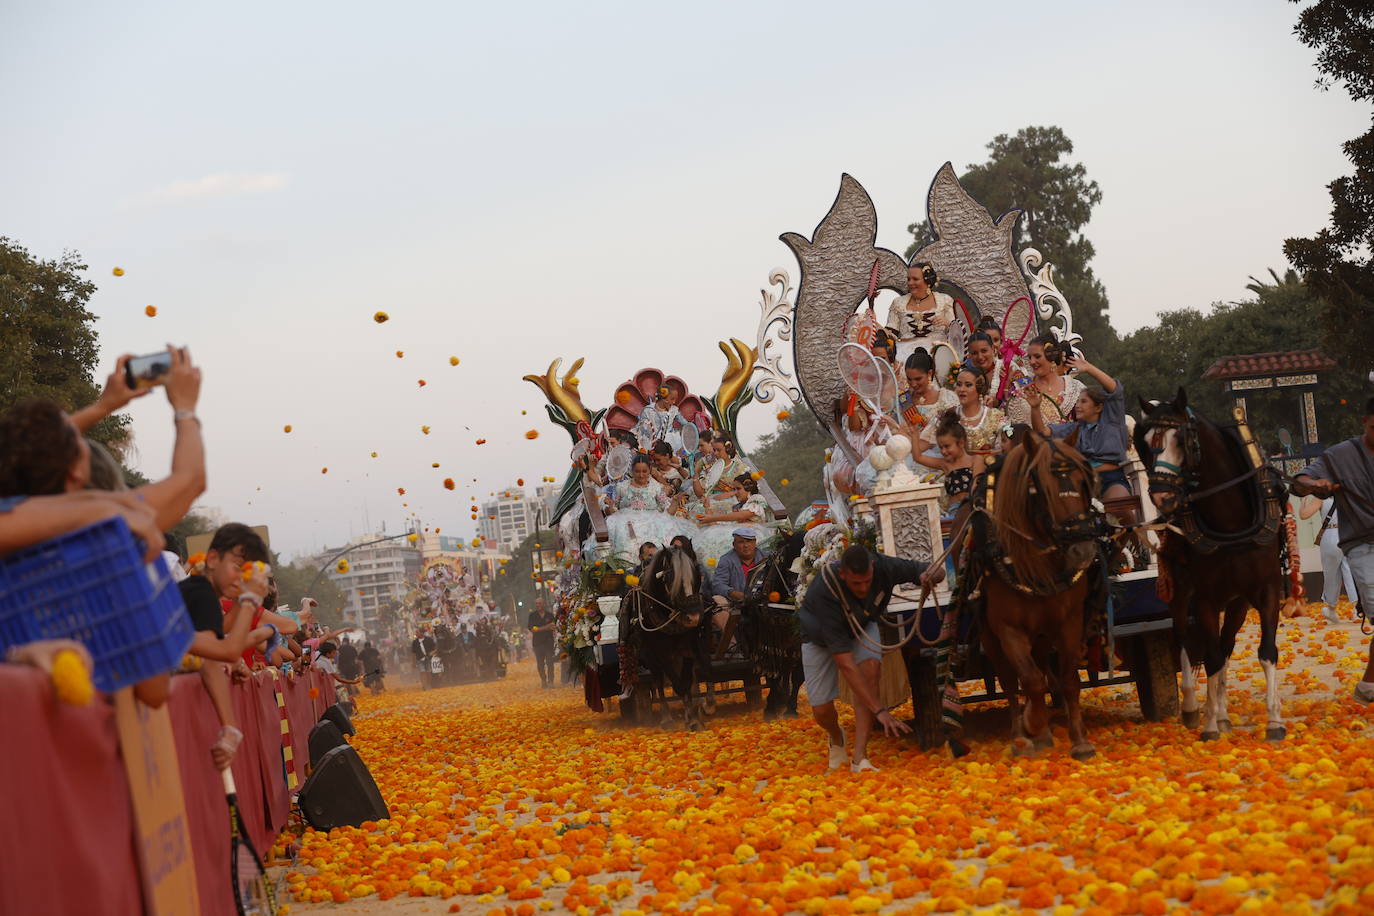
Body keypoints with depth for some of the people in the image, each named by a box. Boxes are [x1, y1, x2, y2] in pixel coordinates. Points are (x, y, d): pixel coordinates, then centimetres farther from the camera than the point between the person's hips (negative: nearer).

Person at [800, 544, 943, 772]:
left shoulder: (883, 566, -32)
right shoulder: (825, 591, -43)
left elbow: (936, 571, -17)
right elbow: (845, 663, -44)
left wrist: (930, 575, -45)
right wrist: (879, 710, -48)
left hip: (861, 626, 2)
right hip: (821, 636, -2)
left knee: (870, 667, -30)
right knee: (821, 711, -9)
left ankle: (859, 758, -28)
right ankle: (836, 738, 32)